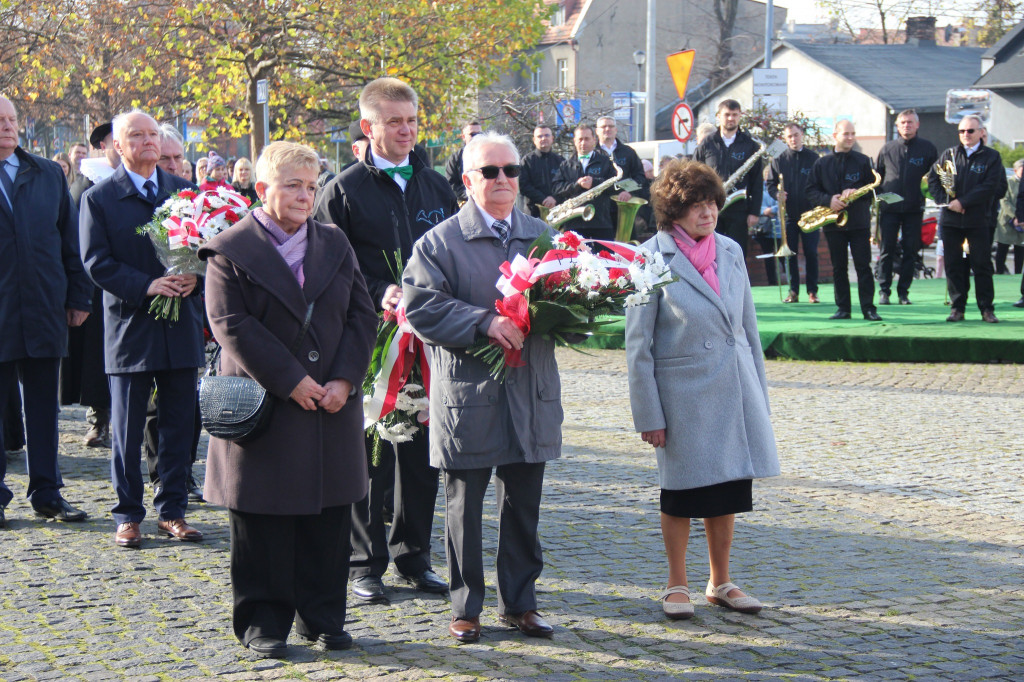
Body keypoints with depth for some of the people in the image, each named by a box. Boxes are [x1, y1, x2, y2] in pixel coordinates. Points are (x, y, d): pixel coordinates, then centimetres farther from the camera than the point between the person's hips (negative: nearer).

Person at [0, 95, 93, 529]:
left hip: (44, 309, 3)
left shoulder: (49, 175, 11)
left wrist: (78, 296, 7)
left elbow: (70, 238, 12)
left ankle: (46, 492, 16)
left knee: (43, 405, 8)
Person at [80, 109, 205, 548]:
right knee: (126, 430, 3)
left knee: (178, 425, 7)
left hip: (181, 325, 3)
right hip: (130, 326, -3)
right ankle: (128, 516, 12)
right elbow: (96, 262, -7)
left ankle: (172, 511, 16)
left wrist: (193, 274, -10)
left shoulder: (186, 191, 10)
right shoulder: (99, 199, -1)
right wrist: (146, 286, -17)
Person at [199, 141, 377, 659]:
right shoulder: (230, 251, -4)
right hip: (264, 407, -4)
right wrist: (290, 381, -16)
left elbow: (362, 315, 7)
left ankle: (323, 616, 19)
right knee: (263, 521, 2)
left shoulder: (335, 245, 11)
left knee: (328, 516, 8)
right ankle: (264, 621, 12)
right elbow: (232, 325, -12)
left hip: (331, 406, 4)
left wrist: (344, 379, -7)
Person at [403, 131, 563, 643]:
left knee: (523, 506, 10)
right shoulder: (441, 242, -2)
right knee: (464, 506, 5)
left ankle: (519, 602, 22)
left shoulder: (545, 237, 13)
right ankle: (465, 607, 15)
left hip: (531, 395, 4)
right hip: (467, 394, -4)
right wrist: (485, 322, -21)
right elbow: (421, 306, -12)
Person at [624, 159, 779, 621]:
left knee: (730, 489, 11)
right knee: (683, 492, 6)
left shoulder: (730, 251, 6)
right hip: (683, 391, -5)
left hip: (734, 388, 5)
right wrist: (648, 413, -10)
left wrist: (759, 393, 11)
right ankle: (677, 585, 22)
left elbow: (748, 326, 13)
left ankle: (720, 583, 26)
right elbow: (638, 344, -7)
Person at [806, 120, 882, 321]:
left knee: (863, 265, -4)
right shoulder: (821, 163, 8)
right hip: (833, 221, 1)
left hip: (859, 222, -1)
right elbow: (811, 191, 4)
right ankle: (842, 308, 9)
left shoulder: (863, 161, 6)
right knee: (838, 267, 5)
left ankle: (868, 308, -2)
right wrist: (828, 200, -13)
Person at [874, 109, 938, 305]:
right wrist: (879, 195, 2)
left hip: (914, 208, 0)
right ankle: (884, 291, 6)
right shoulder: (887, 148, 6)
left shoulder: (927, 148, 3)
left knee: (910, 251, 2)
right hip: (889, 207, 0)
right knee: (887, 250, 0)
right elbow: (876, 175, 15)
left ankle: (903, 291, 9)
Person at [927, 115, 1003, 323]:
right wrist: (945, 201, -8)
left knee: (982, 265, -1)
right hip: (950, 220, 3)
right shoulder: (949, 154, 11)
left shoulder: (991, 157, 1)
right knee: (953, 265, 4)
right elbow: (932, 178, 8)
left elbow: (989, 186, -9)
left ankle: (987, 309, 5)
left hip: (978, 220, -3)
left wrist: (962, 202, -15)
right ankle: (957, 308, 10)